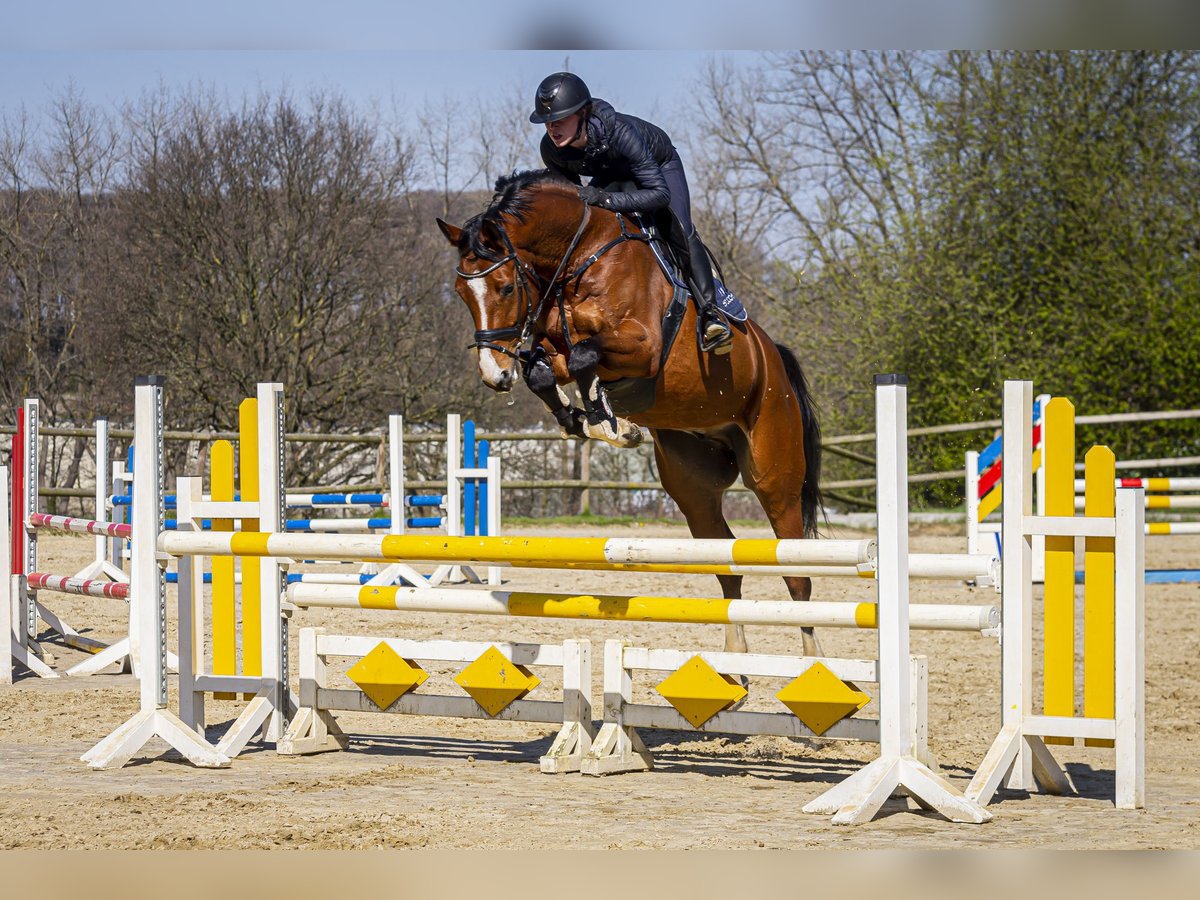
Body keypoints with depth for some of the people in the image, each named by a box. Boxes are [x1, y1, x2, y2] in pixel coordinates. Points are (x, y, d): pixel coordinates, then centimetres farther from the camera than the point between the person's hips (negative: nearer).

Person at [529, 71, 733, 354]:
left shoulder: (619, 132, -45)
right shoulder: (551, 148, -30)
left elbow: (660, 193, -46)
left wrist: (604, 199, -54)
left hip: (659, 166, -5)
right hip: (611, 176, 5)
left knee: (681, 233, -25)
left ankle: (710, 312, -25)